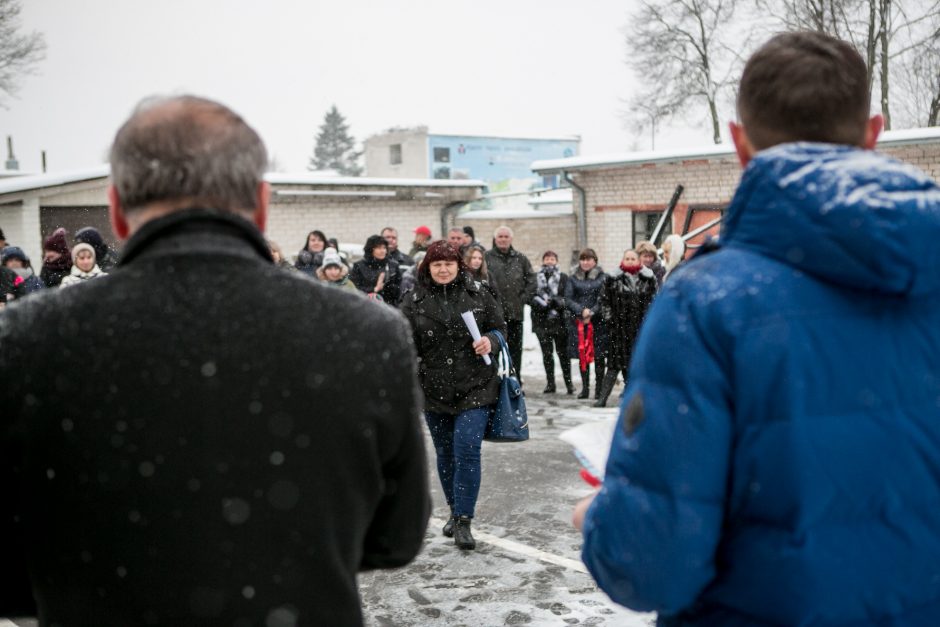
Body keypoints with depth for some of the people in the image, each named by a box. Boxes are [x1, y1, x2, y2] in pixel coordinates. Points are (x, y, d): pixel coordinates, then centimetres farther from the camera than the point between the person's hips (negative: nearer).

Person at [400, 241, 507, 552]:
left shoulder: (478, 294, 1)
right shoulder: (415, 302, 1)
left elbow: (500, 328, 9)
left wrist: (490, 341, -12)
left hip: (475, 386, -2)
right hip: (434, 389, 2)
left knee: (467, 450, -12)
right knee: (445, 453, 13)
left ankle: (463, 521, -5)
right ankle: (455, 511, 31)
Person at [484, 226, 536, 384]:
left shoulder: (520, 258, 11)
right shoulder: (486, 257, 1)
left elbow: (531, 281, 12)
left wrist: (524, 298, 1)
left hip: (515, 312, 3)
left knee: (515, 348, 8)